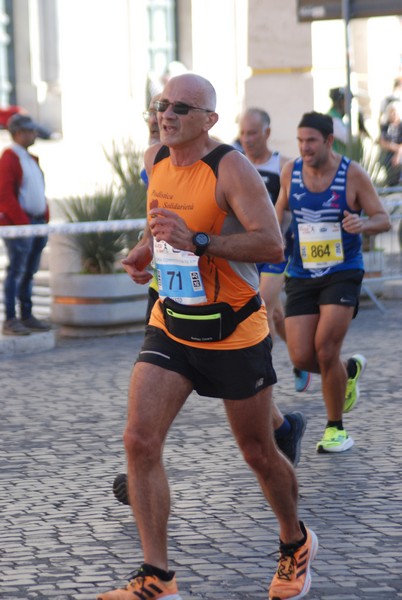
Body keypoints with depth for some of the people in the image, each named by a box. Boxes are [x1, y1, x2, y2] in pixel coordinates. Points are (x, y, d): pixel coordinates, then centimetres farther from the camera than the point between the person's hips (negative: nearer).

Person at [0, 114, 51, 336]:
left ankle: (27, 316, 18)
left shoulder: (31, 159, 18)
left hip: (37, 224, 8)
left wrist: (45, 220, 13)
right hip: (18, 225, -8)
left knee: (29, 272, 12)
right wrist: (23, 222, -19)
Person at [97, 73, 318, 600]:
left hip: (233, 330, -5)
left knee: (258, 453, 9)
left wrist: (197, 242, -36)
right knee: (140, 439, -12)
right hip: (171, 324, 5)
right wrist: (148, 248, 7)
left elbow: (272, 244, -28)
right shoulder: (156, 159, 2)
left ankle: (296, 545, 38)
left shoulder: (231, 169, -19)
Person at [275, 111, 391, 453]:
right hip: (302, 276, 4)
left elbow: (384, 220, -6)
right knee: (302, 358, -6)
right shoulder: (290, 172, 1)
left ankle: (335, 428, 4)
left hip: (343, 274, -4)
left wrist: (362, 224, -27)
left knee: (325, 351, -16)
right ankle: (350, 370, 29)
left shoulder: (353, 174, -8)